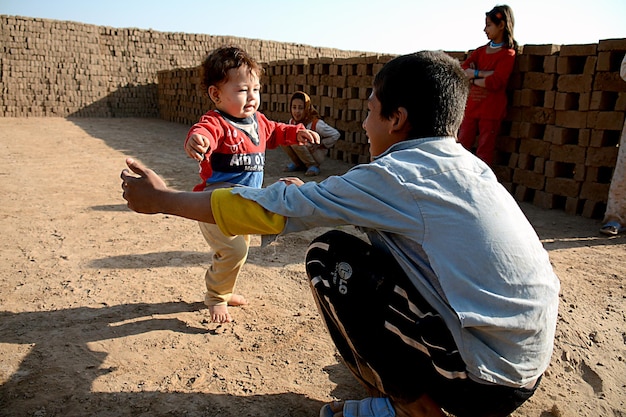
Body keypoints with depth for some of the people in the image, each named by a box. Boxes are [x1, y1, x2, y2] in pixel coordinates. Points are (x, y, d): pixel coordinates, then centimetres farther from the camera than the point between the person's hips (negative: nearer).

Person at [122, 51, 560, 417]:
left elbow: (268, 210, -11)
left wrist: (162, 199, 1)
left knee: (329, 256, -6)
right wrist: (313, 197, 24)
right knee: (377, 247, 16)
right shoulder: (468, 167, 7)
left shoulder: (395, 176, -17)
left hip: (487, 380, -8)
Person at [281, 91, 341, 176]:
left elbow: (335, 134, -14)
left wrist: (319, 145, -16)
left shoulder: (316, 124, -22)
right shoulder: (292, 121, -6)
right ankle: (298, 164, 3)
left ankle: (313, 166, -10)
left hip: (318, 155, -6)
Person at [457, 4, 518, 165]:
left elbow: (495, 82, -17)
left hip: (491, 109, -6)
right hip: (472, 106, 6)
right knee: (462, 146, 6)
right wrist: (483, 73, -16)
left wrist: (473, 78, -5)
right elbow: (463, 70, -1)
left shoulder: (508, 54, -4)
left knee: (485, 151, 0)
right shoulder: (481, 50, 14)